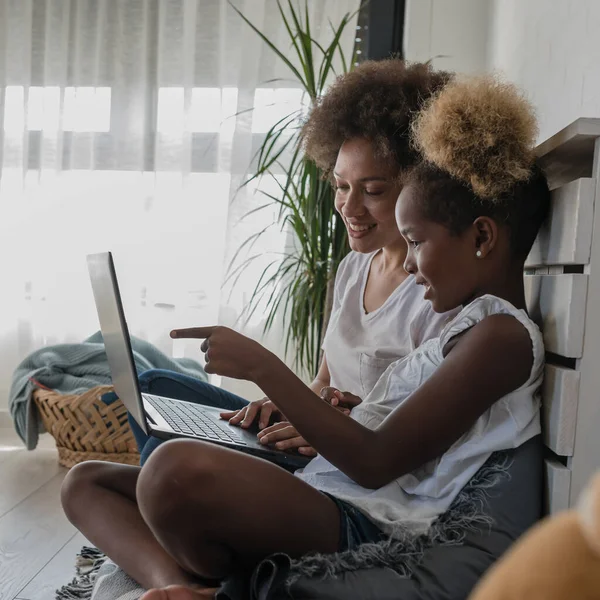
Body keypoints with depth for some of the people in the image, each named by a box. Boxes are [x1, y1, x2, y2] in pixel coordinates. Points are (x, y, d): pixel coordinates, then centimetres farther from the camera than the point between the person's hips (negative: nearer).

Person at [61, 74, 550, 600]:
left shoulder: (503, 335, -9)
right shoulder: (471, 327, 22)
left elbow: (376, 463, -15)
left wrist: (263, 367, -13)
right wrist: (294, 426, 14)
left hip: (360, 527, -10)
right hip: (315, 500, 11)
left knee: (178, 469, -40)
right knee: (85, 481, 5)